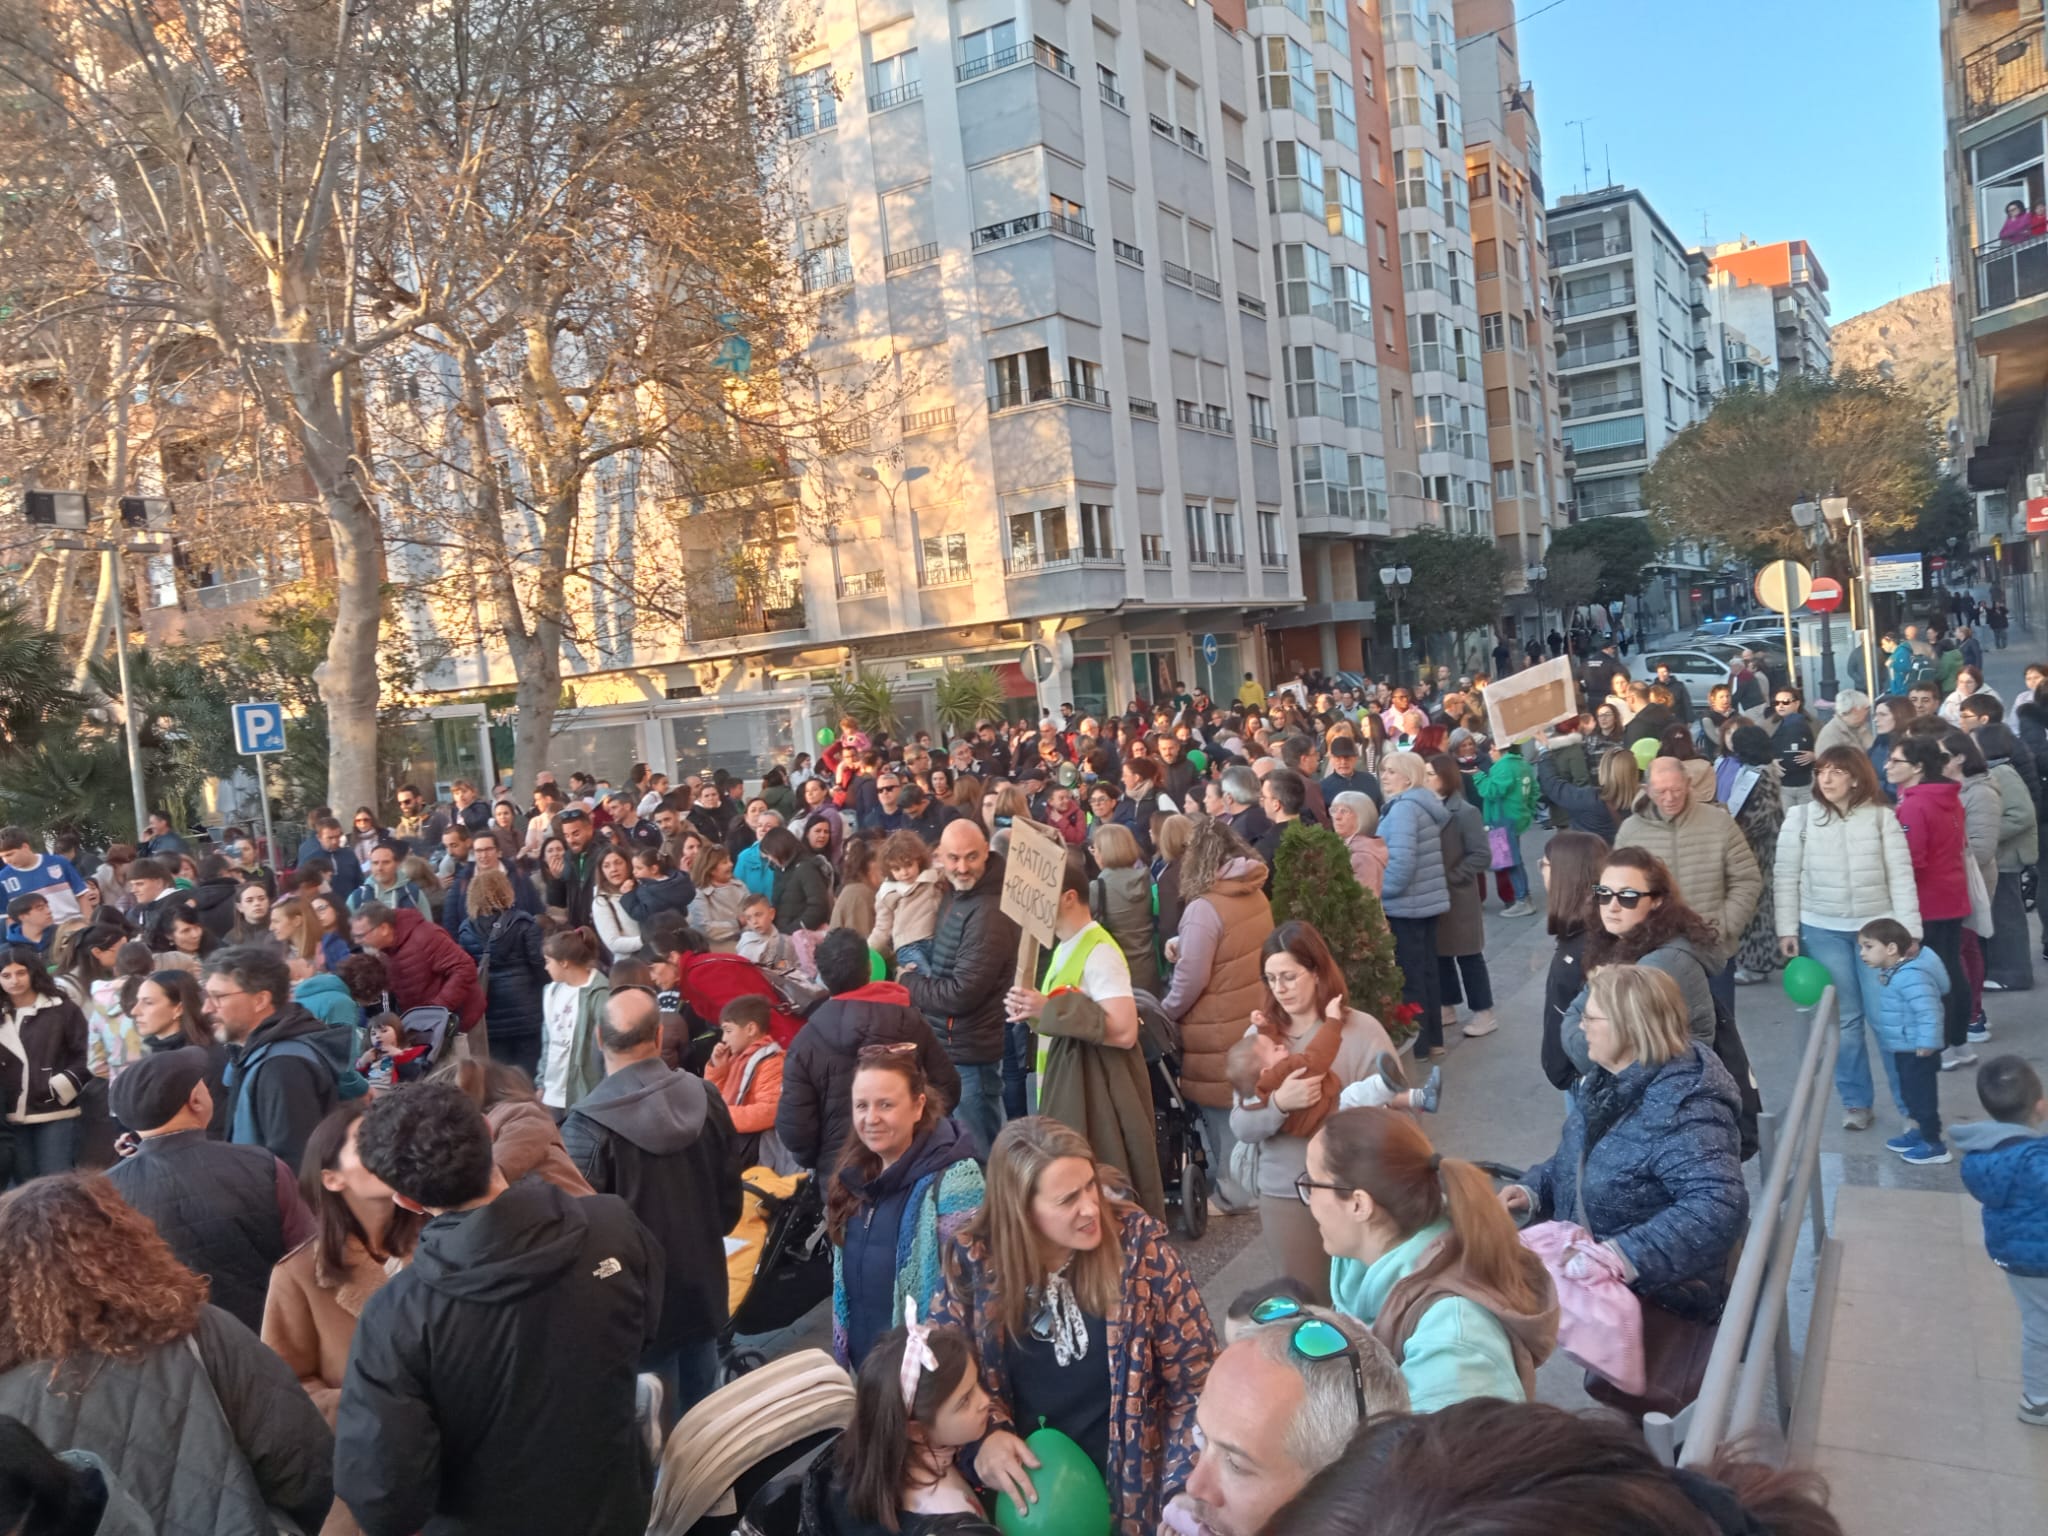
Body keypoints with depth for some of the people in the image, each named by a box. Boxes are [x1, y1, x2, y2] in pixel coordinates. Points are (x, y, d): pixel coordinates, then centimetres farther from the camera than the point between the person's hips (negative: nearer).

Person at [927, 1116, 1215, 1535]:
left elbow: (1194, 1378, -12)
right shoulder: (975, 1257, -15)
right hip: (1023, 1484, 2)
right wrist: (985, 1432, -17)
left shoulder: (1139, 1244, -19)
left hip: (1127, 1480, -1)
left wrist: (1181, 1490, -17)